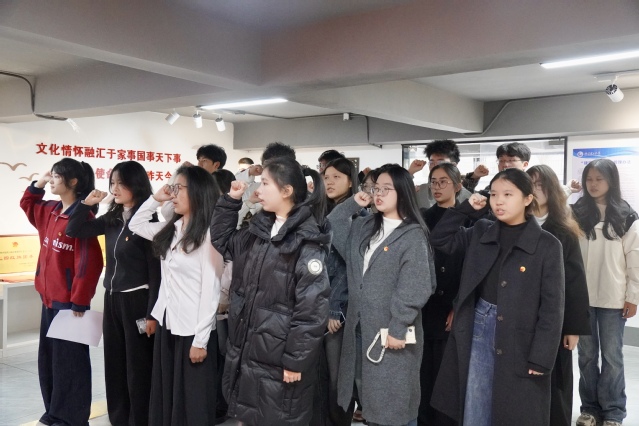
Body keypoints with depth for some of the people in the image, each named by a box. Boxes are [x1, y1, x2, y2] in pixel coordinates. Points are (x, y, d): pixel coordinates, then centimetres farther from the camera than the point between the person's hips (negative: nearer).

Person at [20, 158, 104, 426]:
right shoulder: (50, 211, 9)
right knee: (48, 356, 17)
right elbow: (27, 204, 30)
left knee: (68, 359, 1)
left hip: (69, 300, -9)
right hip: (49, 296, 9)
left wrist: (79, 300, -20)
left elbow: (89, 261, -20)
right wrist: (38, 184, 11)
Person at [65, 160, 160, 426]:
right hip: (112, 298, 7)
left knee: (137, 367, 5)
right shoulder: (112, 219, 6)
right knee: (114, 364, 16)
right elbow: (73, 231, 13)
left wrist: (152, 314, -16)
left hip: (137, 300, -7)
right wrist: (87, 203, 0)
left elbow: (156, 271, -15)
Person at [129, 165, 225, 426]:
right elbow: (135, 225, 23)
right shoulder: (171, 230, 7)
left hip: (192, 330, -7)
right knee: (165, 397, 19)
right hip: (167, 324, 7)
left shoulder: (208, 234, -16)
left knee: (192, 403, 8)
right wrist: (155, 198, 7)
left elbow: (211, 291, -17)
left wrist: (200, 340, -17)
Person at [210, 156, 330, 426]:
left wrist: (296, 360, -19)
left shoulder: (307, 241, -18)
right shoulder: (258, 230, 7)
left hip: (279, 360, -7)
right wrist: (231, 201, 9)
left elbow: (312, 308, -21)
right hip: (245, 350, 8)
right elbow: (221, 240, 22)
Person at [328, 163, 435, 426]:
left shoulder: (413, 235, -11)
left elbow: (414, 288, -17)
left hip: (391, 332, -7)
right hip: (360, 327, 7)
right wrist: (352, 204, 8)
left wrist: (398, 328, -20)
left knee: (393, 404, 5)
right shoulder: (364, 228, 11)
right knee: (370, 400, 17)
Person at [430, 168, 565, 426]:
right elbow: (440, 240, 9)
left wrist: (540, 358, -13)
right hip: (478, 329, 4)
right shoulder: (480, 233, 5)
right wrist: (466, 209, 0)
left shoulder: (547, 245, -9)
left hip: (519, 340, -3)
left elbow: (552, 307, -10)